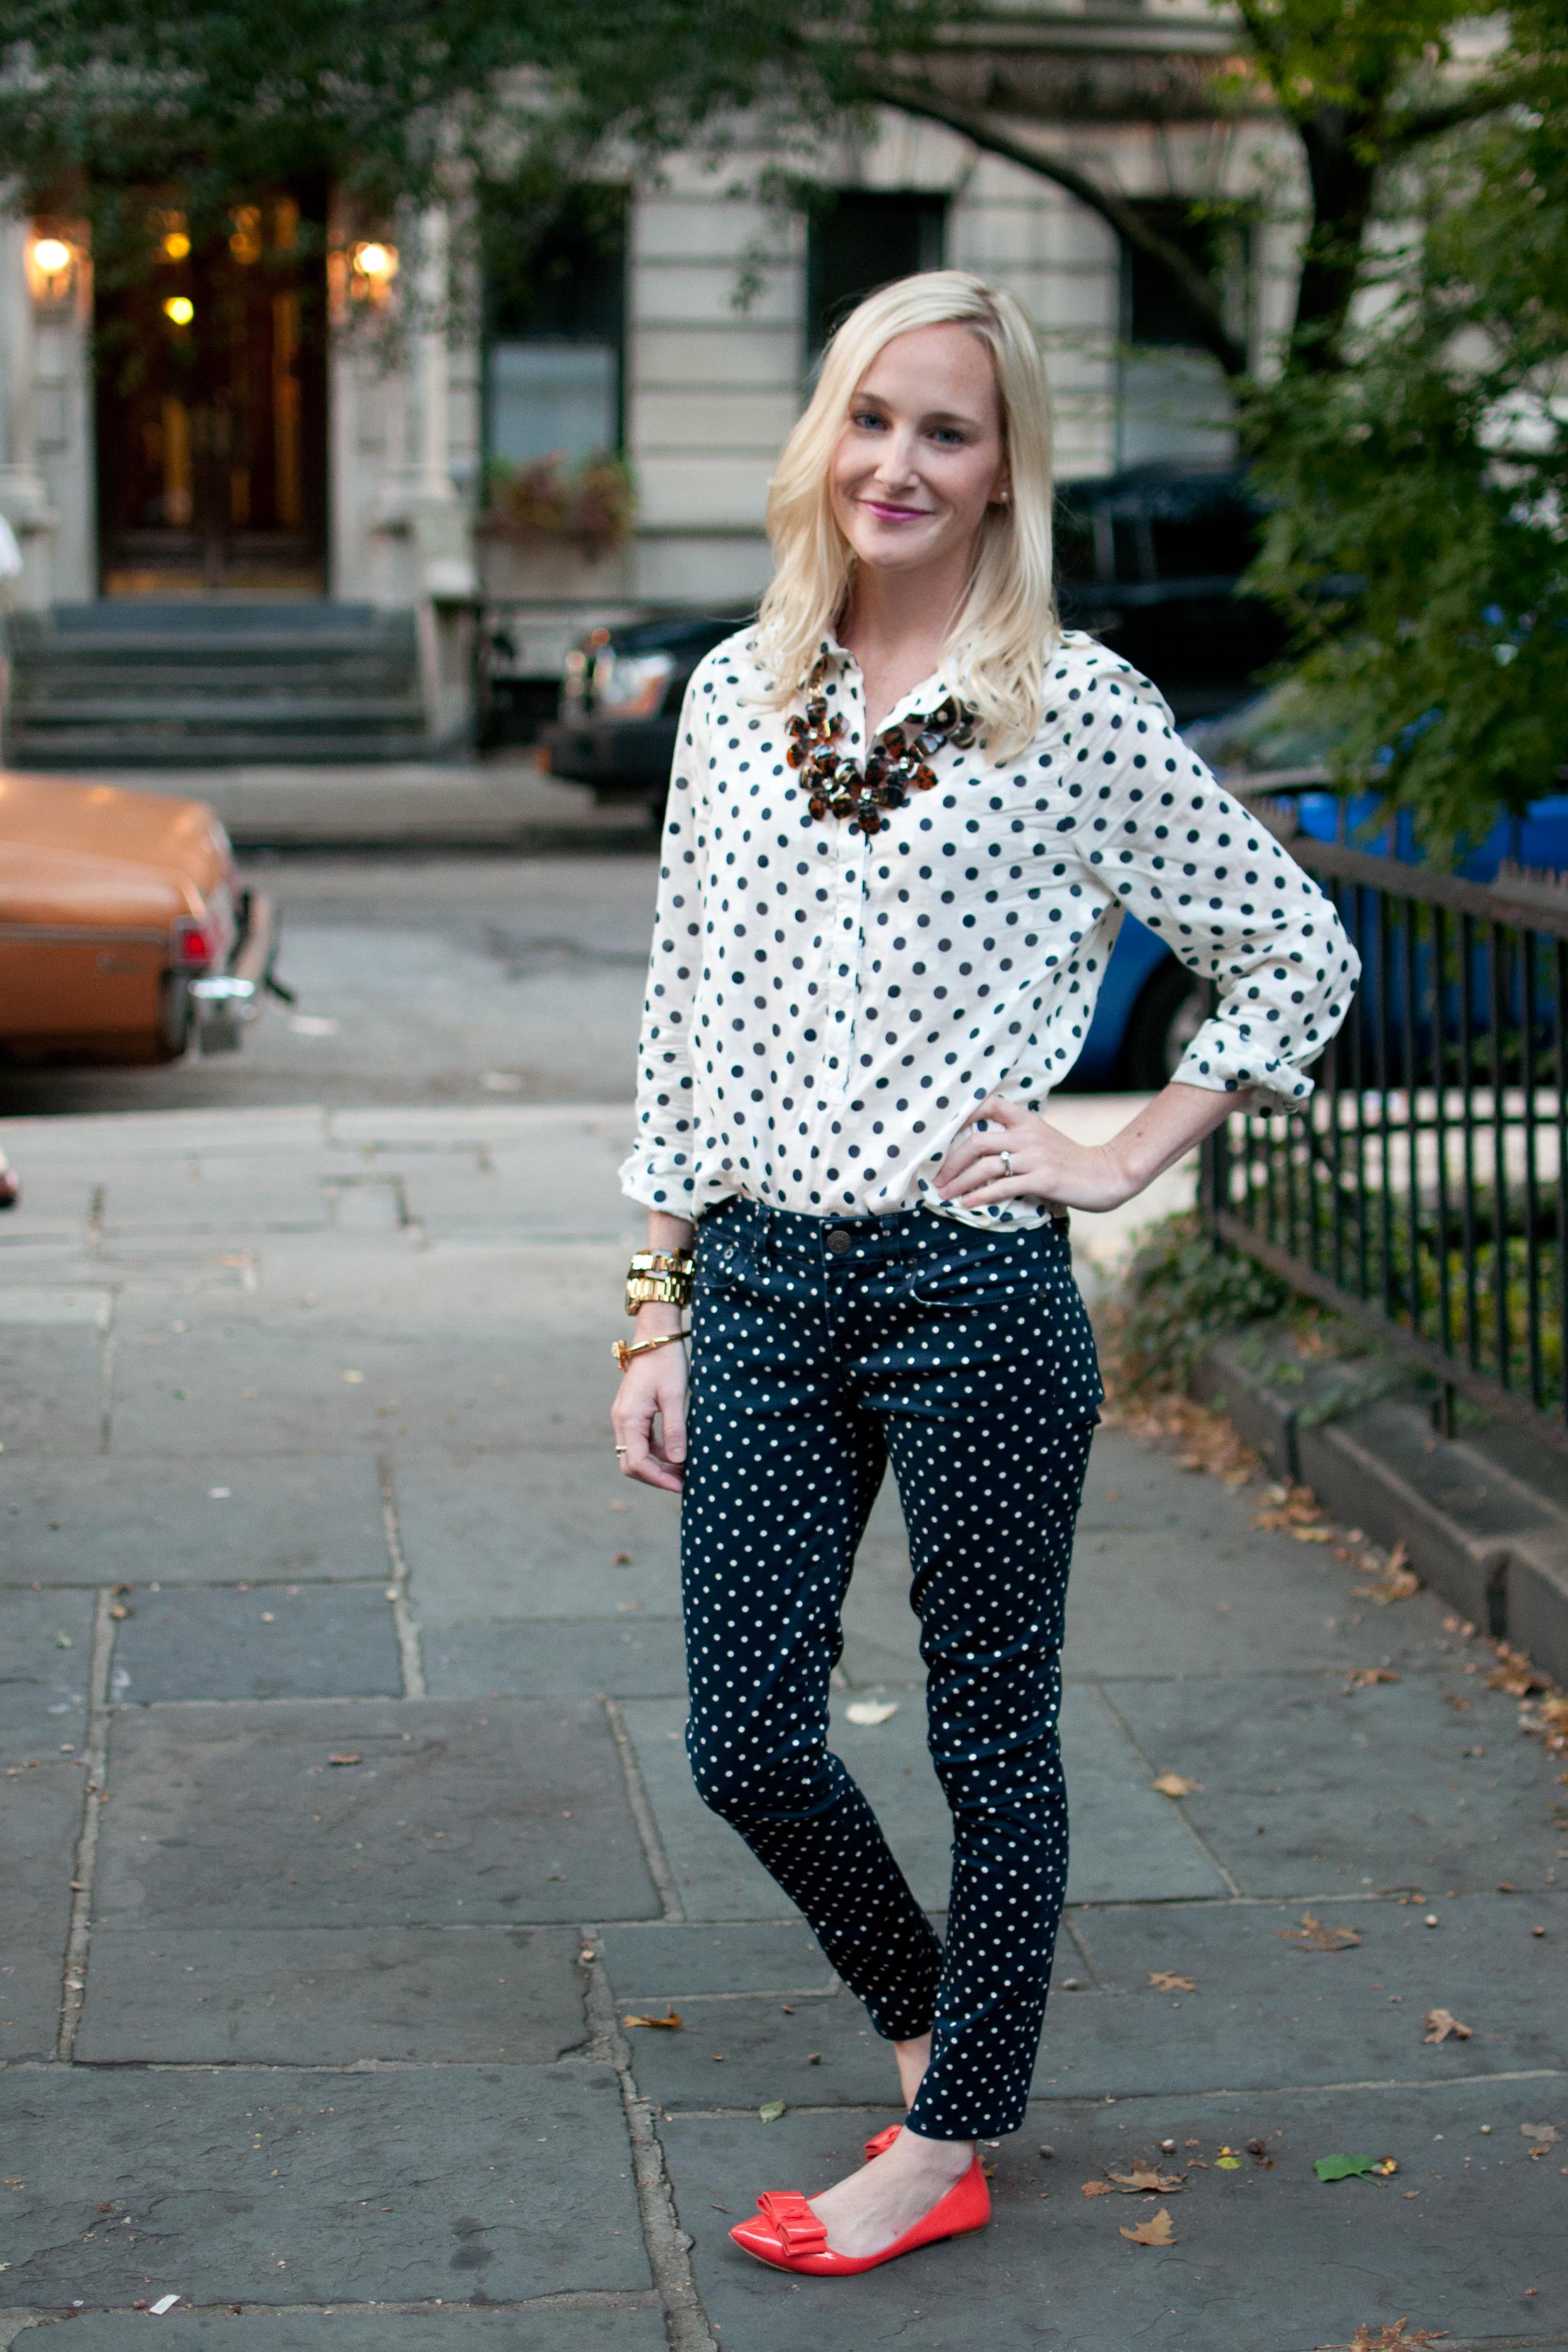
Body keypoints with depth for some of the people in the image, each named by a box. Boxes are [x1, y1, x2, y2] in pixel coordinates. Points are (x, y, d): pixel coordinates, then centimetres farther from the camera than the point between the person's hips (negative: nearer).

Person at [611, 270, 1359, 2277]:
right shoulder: (735, 693, 9)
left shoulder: (1079, 709, -4)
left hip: (976, 1290, -4)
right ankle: (934, 2025, 36)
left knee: (990, 1737, 9)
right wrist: (661, 1314, 9)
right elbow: (680, 1031, 11)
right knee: (745, 1745, 9)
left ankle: (947, 2146, 26)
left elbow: (1299, 957, 2)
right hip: (759, 1285, 5)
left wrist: (1123, 1158, -4)